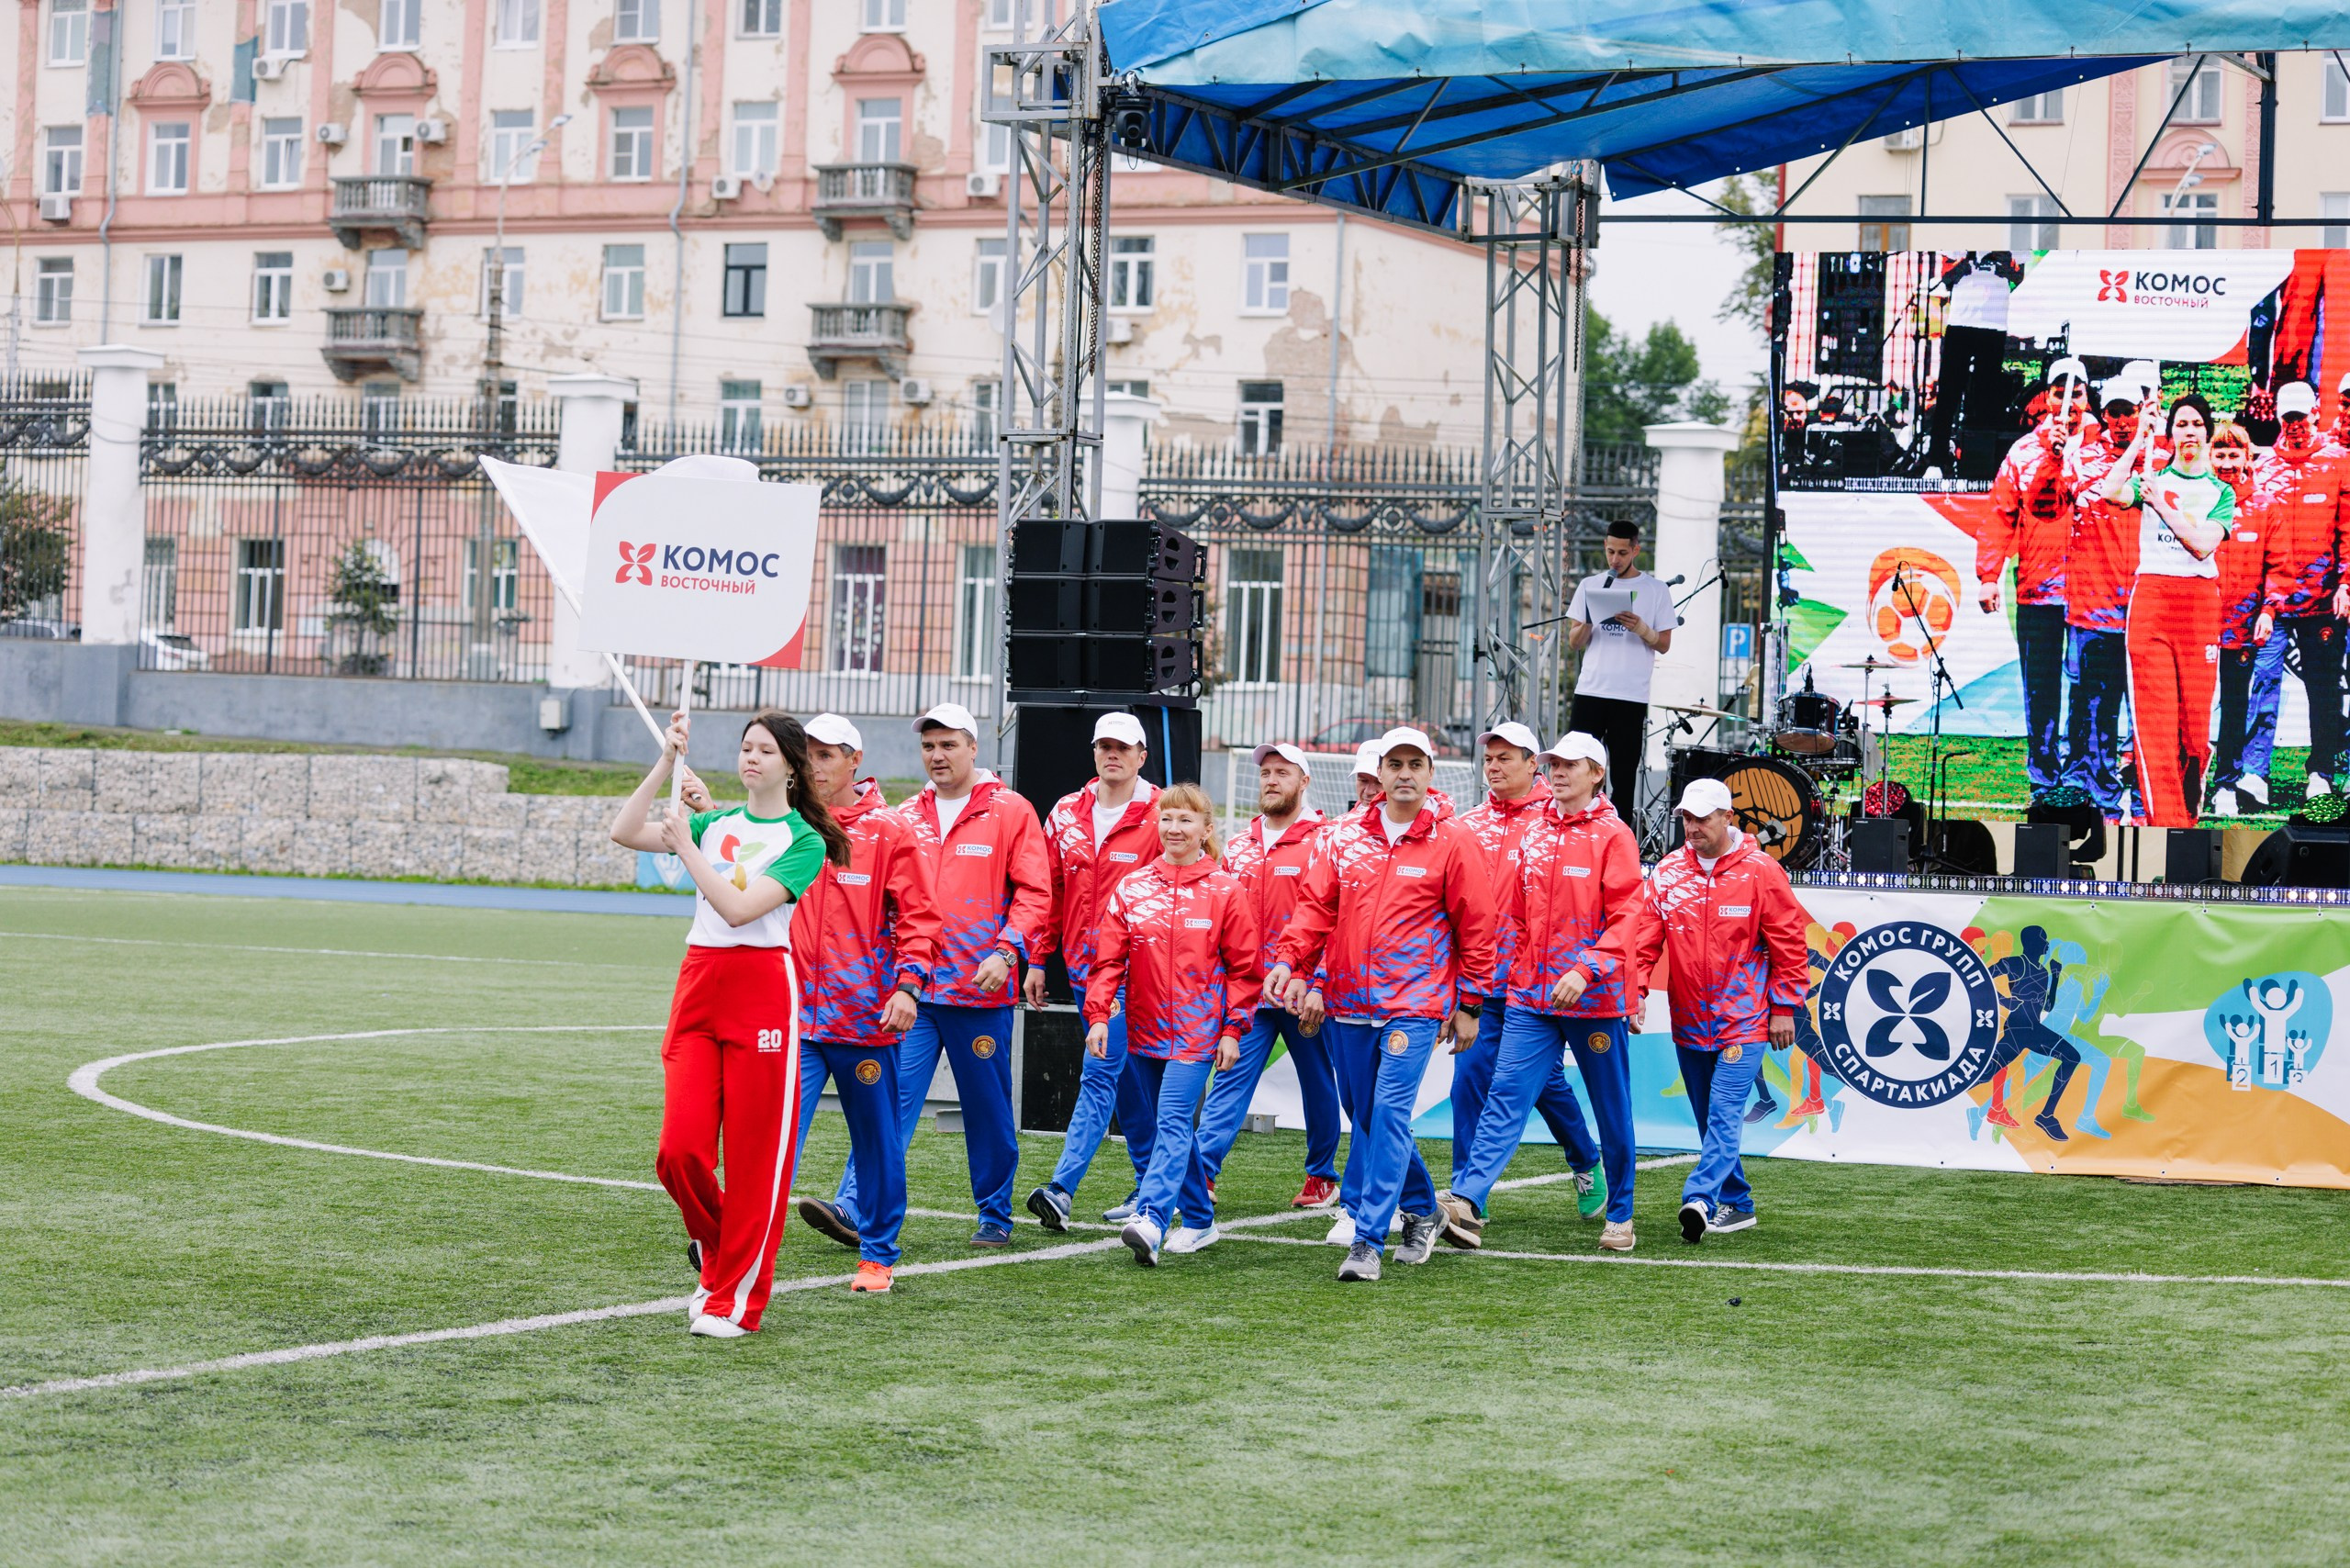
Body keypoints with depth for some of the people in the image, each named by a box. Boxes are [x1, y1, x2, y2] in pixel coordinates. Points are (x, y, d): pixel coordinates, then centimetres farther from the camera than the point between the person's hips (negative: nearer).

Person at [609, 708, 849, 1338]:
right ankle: (717, 1255, 22)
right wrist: (668, 760, 0)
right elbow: (624, 832, 2)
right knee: (680, 1149, -4)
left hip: (762, 990, -4)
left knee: (755, 1156, -2)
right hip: (698, 982, 4)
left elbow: (739, 908, -14)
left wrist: (685, 846, -10)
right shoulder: (713, 823, 14)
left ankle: (736, 1298, 8)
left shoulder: (804, 841, -2)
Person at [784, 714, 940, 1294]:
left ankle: (877, 1253, 24)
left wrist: (908, 984, -13)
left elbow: (918, 917, -2)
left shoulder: (888, 831, -1)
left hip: (867, 1015, -1)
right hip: (795, 1013, 1)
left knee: (877, 1141, 10)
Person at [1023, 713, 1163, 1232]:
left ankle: (1063, 1189, -19)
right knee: (1124, 1076, 15)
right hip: (1082, 965, 6)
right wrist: (1038, 961, 11)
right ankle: (1152, 1185, 26)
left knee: (1101, 1072, -13)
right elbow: (1049, 892, 14)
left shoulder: (1160, 817, -6)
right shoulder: (1067, 814, 9)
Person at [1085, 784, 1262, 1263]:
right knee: (1170, 1126, 12)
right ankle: (1199, 1221, 24)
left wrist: (1233, 1028, -5)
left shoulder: (1225, 891, -2)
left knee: (1173, 1122, -16)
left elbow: (1244, 967, 0)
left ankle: (1150, 1222, -28)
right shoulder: (1131, 888, 5)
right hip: (1145, 1028, 5)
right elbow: (1109, 958, 3)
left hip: (1198, 1031, -5)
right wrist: (1098, 1014, -9)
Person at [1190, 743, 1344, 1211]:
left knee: (1318, 1082, 9)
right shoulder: (1240, 845, 13)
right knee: (1229, 1080, -6)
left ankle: (1322, 1174, 23)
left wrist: (1319, 986, -18)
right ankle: (1201, 1173, -14)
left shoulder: (1324, 841, -5)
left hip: (1304, 994, -4)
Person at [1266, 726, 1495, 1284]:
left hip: (1415, 1005, -5)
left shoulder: (1452, 842, -1)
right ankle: (1420, 1209, 33)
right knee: (1364, 1113, 12)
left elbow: (1475, 925, 2)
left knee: (1389, 1114, -14)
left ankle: (1367, 1240, -14)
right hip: (1348, 1002, 5)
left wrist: (1470, 1002, 1)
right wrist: (1290, 959, -10)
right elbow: (1316, 904, 6)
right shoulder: (1345, 836, 8)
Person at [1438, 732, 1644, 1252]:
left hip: (1595, 997, -4)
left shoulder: (1614, 837, -5)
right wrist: (1507, 972, 10)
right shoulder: (1533, 833, 11)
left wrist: (1586, 970, -22)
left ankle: (1620, 1215, 20)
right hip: (1531, 995, 4)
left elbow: (1626, 918, -11)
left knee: (1612, 1108, 7)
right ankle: (1467, 1202, -22)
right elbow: (1511, 912, 15)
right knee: (1506, 1094, -10)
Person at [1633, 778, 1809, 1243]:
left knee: (1724, 1114, -16)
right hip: (1689, 1021, 5)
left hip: (1744, 1018, -5)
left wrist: (1784, 1006, -3)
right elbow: (1646, 938, 3)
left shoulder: (1760, 871, -5)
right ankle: (1736, 1204, 21)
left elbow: (1788, 943, -2)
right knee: (1710, 1119, 11)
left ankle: (1700, 1199, -28)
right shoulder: (1667, 873, 4)